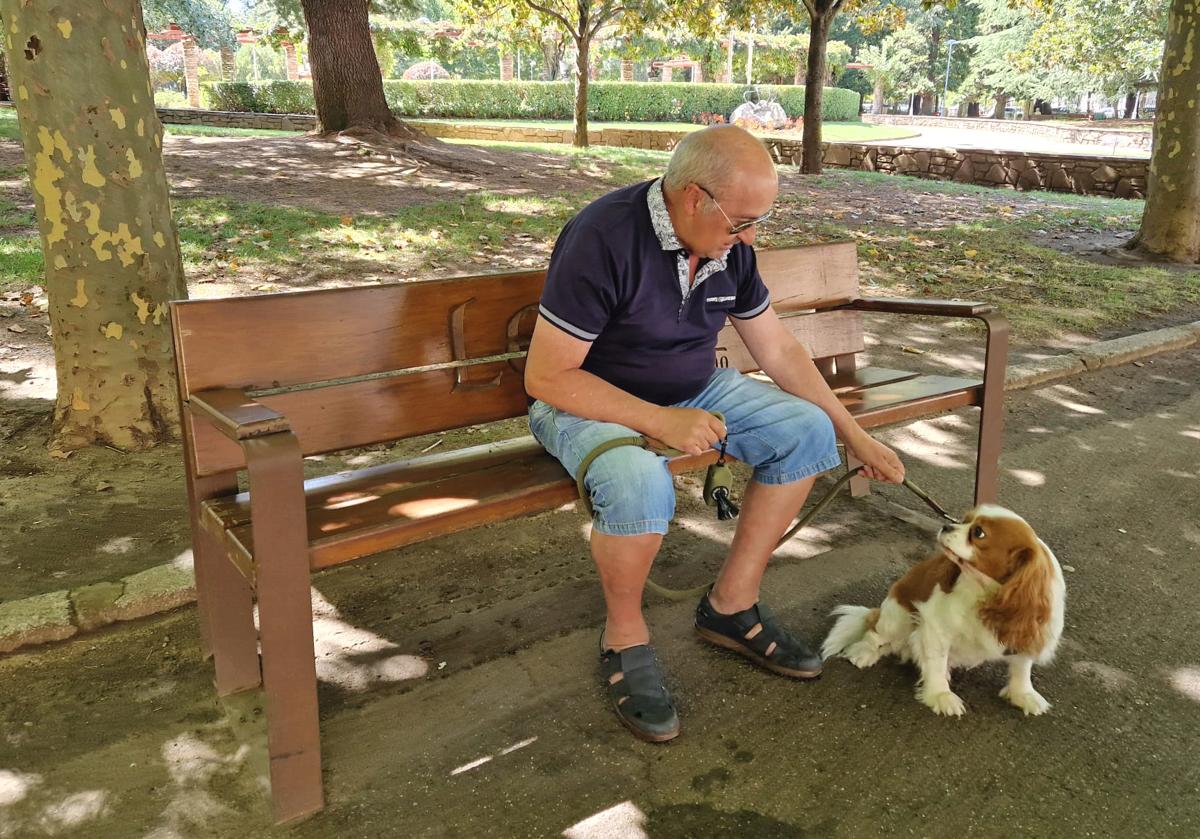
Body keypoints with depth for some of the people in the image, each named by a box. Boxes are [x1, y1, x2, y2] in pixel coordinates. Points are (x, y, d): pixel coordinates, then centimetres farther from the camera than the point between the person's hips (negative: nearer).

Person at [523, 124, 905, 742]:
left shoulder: (730, 246, -4)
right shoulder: (603, 239, -26)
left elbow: (778, 350, 6)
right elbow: (545, 376, -25)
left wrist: (854, 434, 4)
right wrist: (660, 421, -29)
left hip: (694, 391, 7)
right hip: (589, 402, -7)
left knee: (806, 430, -10)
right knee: (640, 483, -38)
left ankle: (731, 605, 1)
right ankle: (624, 639, -9)